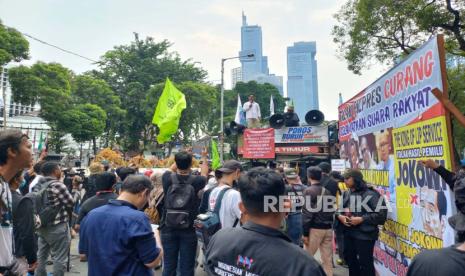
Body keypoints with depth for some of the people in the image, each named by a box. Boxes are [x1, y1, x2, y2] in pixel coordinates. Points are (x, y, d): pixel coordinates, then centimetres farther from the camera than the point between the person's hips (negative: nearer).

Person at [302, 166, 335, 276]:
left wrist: (305, 233, -11)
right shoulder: (327, 191, 10)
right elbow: (332, 210, 14)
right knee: (328, 260, 10)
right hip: (328, 228, 6)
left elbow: (307, 213, -15)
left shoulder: (309, 191, -11)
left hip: (315, 228, -6)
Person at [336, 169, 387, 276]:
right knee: (350, 259, 22)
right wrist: (339, 216, -6)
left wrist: (362, 219, -21)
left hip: (365, 235, -7)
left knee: (365, 263, 5)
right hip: (348, 233, 7)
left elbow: (381, 214, -18)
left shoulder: (371, 194, -14)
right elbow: (338, 208, 16)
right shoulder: (346, 194, 7)